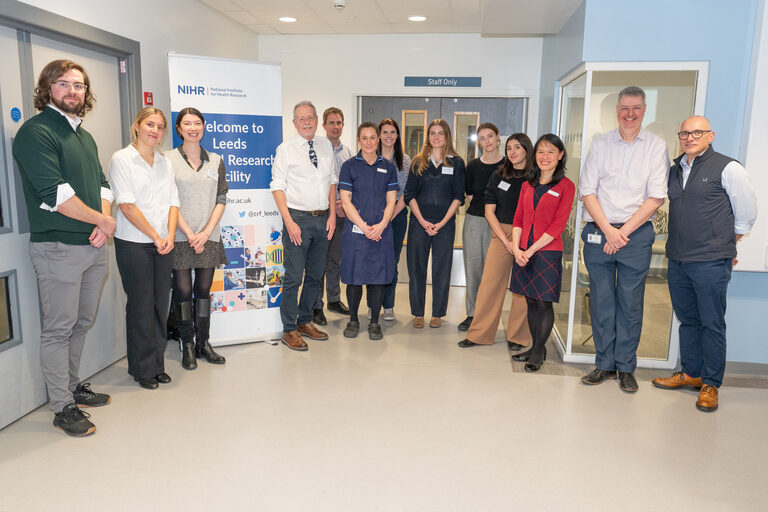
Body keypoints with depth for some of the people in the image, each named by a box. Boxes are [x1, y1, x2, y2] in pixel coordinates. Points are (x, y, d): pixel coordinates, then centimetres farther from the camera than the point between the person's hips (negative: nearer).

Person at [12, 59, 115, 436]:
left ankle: (73, 386, 32)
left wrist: (103, 226, -4)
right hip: (58, 248, -8)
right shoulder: (36, 132, -10)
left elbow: (102, 185, 15)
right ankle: (62, 407, 11)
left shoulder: (84, 136, 17)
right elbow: (55, 194, -20)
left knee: (81, 323, 16)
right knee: (58, 329, 1)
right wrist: (103, 220, -11)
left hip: (94, 246, 8)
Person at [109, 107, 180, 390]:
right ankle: (143, 369, 14)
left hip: (163, 244, 5)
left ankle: (157, 364, 21)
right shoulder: (122, 159, -3)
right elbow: (127, 206, -11)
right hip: (134, 244, -5)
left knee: (161, 304, 8)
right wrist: (155, 236, -11)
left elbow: (173, 202, 9)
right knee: (141, 306, 1)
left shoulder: (165, 162, 14)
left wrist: (169, 235, -6)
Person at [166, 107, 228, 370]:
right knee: (183, 291, 0)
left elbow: (221, 199, 6)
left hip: (208, 236, 3)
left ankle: (203, 343, 18)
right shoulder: (168, 159, 1)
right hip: (180, 237, -3)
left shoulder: (216, 161, 10)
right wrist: (189, 233, -10)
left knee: (204, 290, 7)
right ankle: (188, 345, 14)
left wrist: (207, 232, -6)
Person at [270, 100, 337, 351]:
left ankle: (305, 321, 29)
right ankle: (289, 330, 11)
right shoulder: (286, 149, -3)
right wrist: (289, 222, -15)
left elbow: (333, 181, 14)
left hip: (322, 219, 5)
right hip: (298, 218, -5)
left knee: (315, 274, 14)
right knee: (293, 277, -2)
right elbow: (278, 187, -7)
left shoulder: (326, 146, 10)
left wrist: (332, 215, 4)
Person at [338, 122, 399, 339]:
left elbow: (391, 201, 7)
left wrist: (381, 226, -9)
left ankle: (374, 322, 16)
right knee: (354, 276, 2)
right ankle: (353, 320, 19)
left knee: (378, 276, 3)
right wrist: (364, 227, -12)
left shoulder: (388, 166, 10)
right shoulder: (349, 166, 3)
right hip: (355, 230, -1)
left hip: (381, 231, 2)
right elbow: (346, 201, -2)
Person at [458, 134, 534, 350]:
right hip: (501, 234, 2)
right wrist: (506, 240, -5)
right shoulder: (498, 176, 9)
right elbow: (489, 211, 6)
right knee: (490, 284, 0)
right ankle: (479, 334, 10)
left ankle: (518, 337, 15)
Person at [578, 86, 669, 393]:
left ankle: (626, 368, 16)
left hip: (636, 234, -1)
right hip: (598, 231, 1)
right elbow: (587, 192, 2)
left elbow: (656, 198, -3)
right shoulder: (600, 145, 8)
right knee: (601, 301, 5)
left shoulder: (656, 147, 4)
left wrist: (623, 231, -10)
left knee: (630, 302, 3)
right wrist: (608, 229, -9)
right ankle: (604, 364, 17)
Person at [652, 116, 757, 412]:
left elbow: (746, 213, 2)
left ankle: (710, 384, 12)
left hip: (711, 263, -6)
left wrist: (724, 246, 9)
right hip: (678, 261, 6)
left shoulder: (727, 168, -5)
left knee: (712, 323, 1)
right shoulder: (675, 170, 12)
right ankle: (691, 373, 27)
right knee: (687, 320, 14)